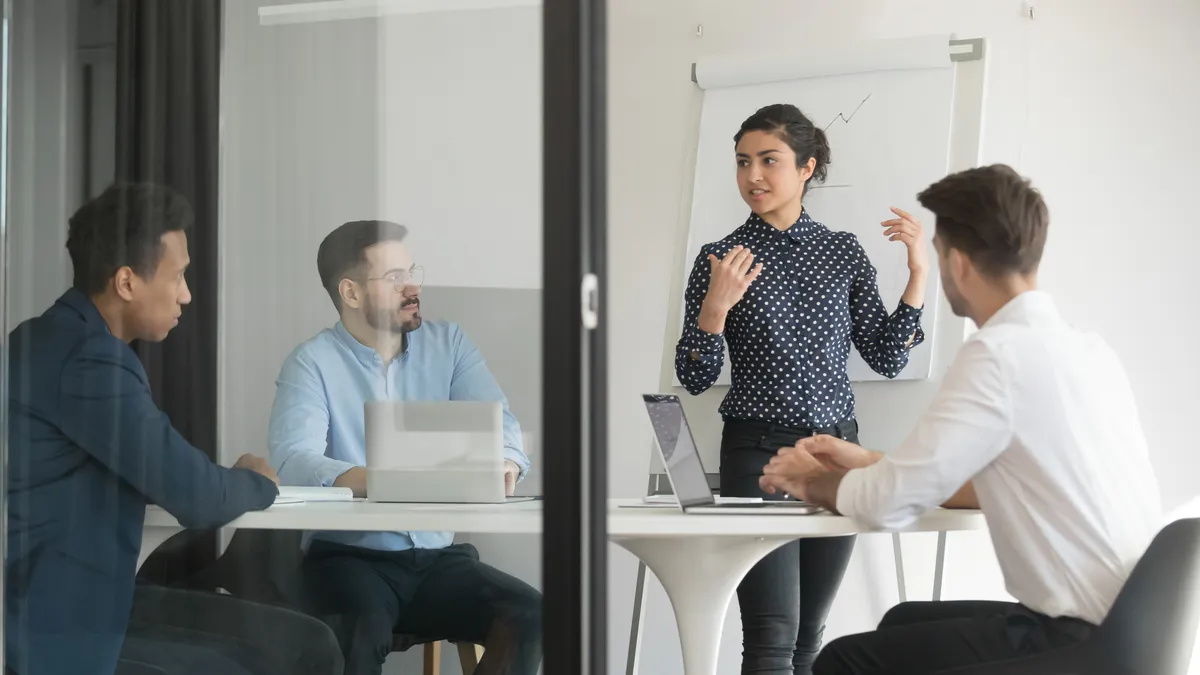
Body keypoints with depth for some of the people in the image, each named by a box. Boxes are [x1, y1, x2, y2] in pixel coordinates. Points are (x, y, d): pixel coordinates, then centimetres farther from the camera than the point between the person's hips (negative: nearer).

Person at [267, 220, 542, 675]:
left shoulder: (448, 343, 9)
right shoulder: (313, 363, -5)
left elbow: (499, 424, -2)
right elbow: (293, 460, -20)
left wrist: (503, 465, -27)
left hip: (439, 556, 4)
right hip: (349, 556, -4)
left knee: (529, 616, -22)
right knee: (363, 634, -36)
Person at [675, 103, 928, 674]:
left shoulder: (844, 253, 7)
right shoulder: (722, 259, 0)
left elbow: (887, 359, 5)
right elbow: (695, 379, -2)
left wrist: (918, 272, -2)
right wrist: (716, 305, -18)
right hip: (757, 455, -3)